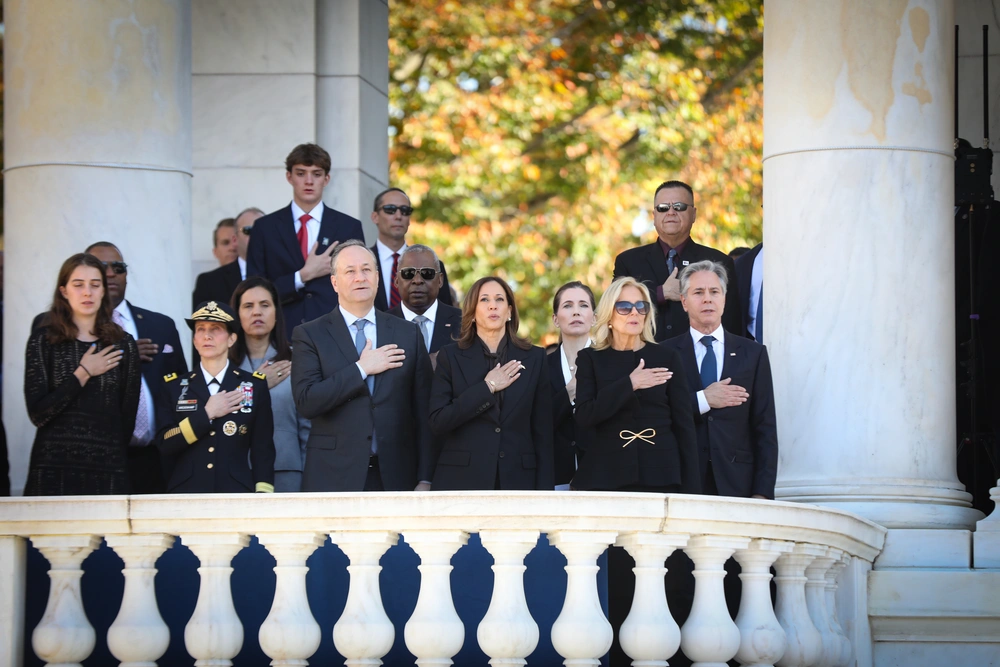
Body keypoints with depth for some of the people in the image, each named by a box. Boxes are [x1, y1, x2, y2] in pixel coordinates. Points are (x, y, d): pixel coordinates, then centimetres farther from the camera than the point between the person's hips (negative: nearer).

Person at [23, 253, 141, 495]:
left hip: (108, 471, 1)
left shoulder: (124, 345, 7)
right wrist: (83, 374, -9)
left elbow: (128, 417, 9)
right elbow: (38, 414, -8)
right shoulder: (43, 340, 1)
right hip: (54, 468, -1)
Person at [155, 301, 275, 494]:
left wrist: (262, 494, -6)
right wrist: (206, 414, -7)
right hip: (186, 492, 1)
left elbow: (263, 451, 4)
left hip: (237, 492, -1)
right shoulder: (174, 387, 10)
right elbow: (165, 444, -1)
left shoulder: (255, 386, 7)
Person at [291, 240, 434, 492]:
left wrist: (424, 479, 2)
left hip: (395, 477, 2)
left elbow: (422, 411, 8)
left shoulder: (408, 334, 9)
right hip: (334, 478, -2)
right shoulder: (310, 336, 2)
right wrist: (362, 369, -11)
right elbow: (306, 402, -11)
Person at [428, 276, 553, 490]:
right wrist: (486, 388, -10)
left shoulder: (533, 358, 7)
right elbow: (438, 422, -6)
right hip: (462, 480, -1)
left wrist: (544, 487, 0)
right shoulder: (451, 356, 4)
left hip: (516, 479, 1)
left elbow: (542, 430, 6)